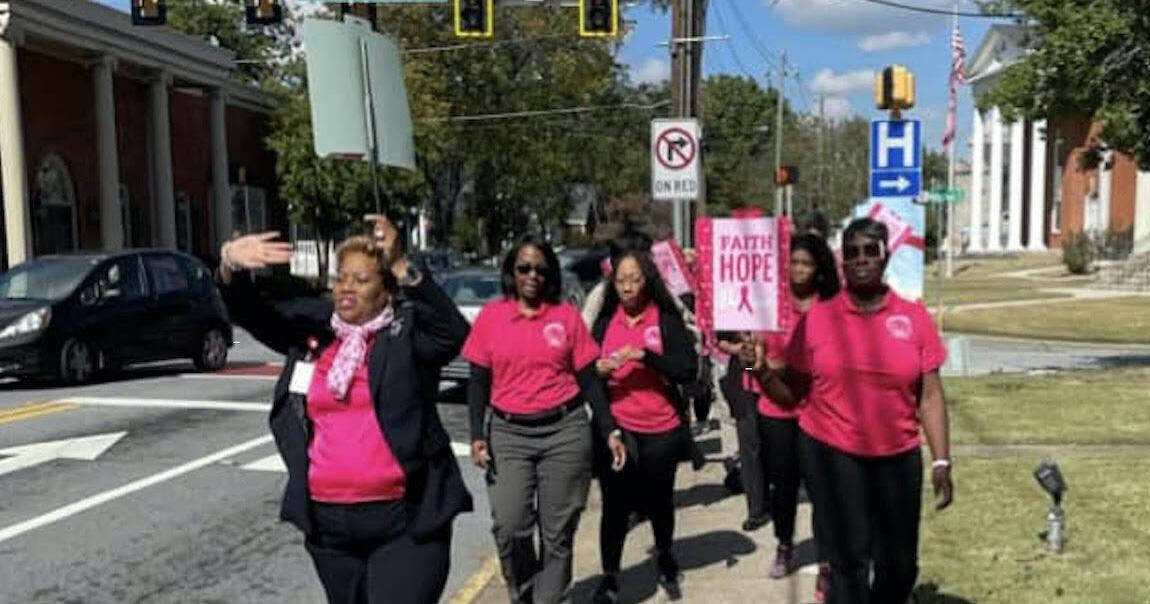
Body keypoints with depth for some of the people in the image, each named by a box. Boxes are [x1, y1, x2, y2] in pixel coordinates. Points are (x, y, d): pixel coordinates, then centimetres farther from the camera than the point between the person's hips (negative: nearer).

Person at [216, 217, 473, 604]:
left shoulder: (408, 331, -5)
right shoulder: (311, 326, 7)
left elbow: (453, 332, -23)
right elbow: (249, 312, 0)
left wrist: (403, 268, -32)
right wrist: (231, 265, -21)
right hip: (328, 521, 5)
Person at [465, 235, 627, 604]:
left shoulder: (567, 315, 3)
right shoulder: (491, 316, 4)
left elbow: (589, 378, 5)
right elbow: (478, 382, 6)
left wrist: (610, 430, -1)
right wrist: (477, 436, -4)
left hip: (565, 432, 0)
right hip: (508, 434, 0)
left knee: (557, 533, 5)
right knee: (509, 527, -8)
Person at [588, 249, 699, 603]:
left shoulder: (667, 321, -3)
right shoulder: (604, 323, 5)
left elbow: (689, 369, -12)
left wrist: (644, 355, -23)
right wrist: (598, 370, -12)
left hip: (661, 429, -1)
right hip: (616, 428, 1)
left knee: (659, 501, 16)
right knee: (615, 504, -1)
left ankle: (665, 558, 40)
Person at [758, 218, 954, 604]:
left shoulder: (914, 317, 0)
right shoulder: (817, 318, -2)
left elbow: (930, 396, 2)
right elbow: (793, 395, 1)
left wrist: (942, 461, -3)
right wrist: (764, 373, -18)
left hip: (898, 458, 2)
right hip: (832, 456, -1)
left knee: (900, 565, 10)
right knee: (848, 562, 3)